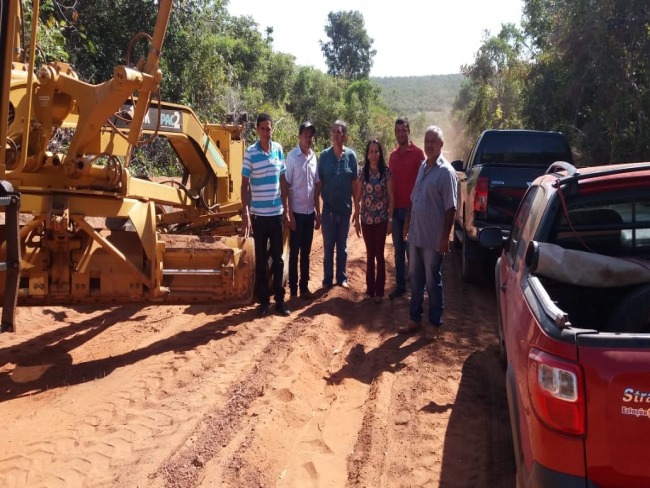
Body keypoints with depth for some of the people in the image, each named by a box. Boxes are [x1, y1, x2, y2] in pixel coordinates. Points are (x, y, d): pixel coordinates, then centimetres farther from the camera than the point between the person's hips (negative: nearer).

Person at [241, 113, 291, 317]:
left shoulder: (278, 150, 4)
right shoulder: (250, 152, -8)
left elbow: (283, 182, 9)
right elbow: (244, 185, -7)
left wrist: (287, 210, 8)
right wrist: (245, 214, -13)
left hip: (277, 213, 3)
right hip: (258, 214, -3)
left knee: (278, 258, 10)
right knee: (261, 259, 7)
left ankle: (280, 299, 20)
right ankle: (263, 301, 16)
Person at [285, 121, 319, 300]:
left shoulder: (314, 156, 7)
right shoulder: (292, 156, -10)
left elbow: (316, 185, 12)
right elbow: (286, 186, -10)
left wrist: (317, 212, 11)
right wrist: (289, 214, -13)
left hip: (309, 211, 5)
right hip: (297, 212, -5)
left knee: (306, 252, 12)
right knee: (294, 253, 3)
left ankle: (304, 287, 21)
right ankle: (293, 289, 12)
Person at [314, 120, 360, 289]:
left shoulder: (351, 155, -3)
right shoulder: (324, 155, -5)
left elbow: (355, 183, 1)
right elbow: (318, 183, -3)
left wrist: (357, 206, 1)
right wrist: (317, 208, -5)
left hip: (345, 208, 1)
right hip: (328, 208, -1)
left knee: (342, 245, 12)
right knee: (328, 246, 8)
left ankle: (342, 277, 24)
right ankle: (328, 279, 18)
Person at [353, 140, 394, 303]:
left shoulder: (386, 171, -5)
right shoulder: (362, 172, 1)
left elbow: (391, 197, -3)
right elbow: (358, 196, 5)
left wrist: (390, 219, -7)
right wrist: (357, 219, 4)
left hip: (381, 219, -2)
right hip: (366, 219, 2)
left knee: (379, 254, 3)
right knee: (370, 254, 12)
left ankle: (379, 291, 13)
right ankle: (370, 288, 23)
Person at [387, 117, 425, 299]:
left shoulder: (417, 153, -6)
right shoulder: (393, 155, 11)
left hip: (411, 209, -5)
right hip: (396, 209, 5)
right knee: (398, 250, 10)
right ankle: (400, 285, 19)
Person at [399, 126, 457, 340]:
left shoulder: (445, 171, -12)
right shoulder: (422, 166, 10)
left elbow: (450, 208, -15)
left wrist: (445, 237, -19)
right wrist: (407, 224, 16)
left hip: (433, 238, -7)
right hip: (416, 235, 7)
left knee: (433, 282, 4)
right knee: (415, 280, 15)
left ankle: (435, 324, 18)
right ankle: (415, 319, 28)